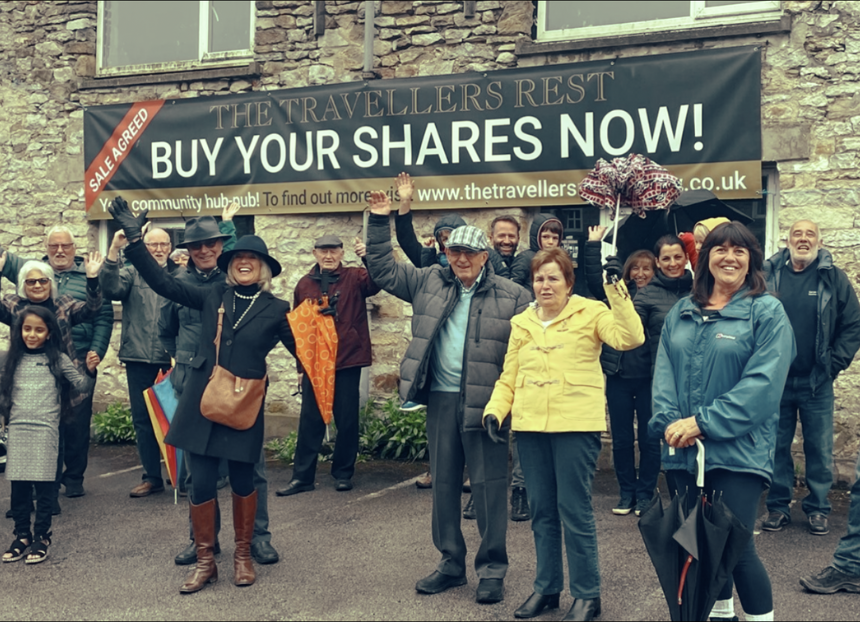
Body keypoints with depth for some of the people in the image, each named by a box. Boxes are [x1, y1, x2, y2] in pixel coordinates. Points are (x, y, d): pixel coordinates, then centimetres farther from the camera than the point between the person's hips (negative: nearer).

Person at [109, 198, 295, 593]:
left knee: (242, 481, 8)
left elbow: (302, 348, 6)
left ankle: (242, 555, 27)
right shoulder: (213, 296, 6)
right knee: (200, 482, 3)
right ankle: (205, 561, 18)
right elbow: (163, 283, 3)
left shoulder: (275, 309, 1)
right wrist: (134, 239, -1)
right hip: (201, 401, 2)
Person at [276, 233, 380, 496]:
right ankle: (302, 476, 14)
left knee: (347, 420, 7)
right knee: (310, 420, 6)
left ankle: (343, 473, 22)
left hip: (347, 361, -2)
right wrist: (300, 364, 9)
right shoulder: (304, 284, 6)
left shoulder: (354, 278, -1)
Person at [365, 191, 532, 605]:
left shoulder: (512, 296, -2)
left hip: (485, 402, -4)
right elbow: (383, 269, 15)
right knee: (443, 483, 12)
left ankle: (492, 569, 14)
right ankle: (451, 563, 26)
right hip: (440, 399, 4)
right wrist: (379, 222, 7)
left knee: (489, 485, 2)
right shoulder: (429, 283, 9)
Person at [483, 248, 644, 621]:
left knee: (574, 510, -2)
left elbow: (629, 338, -17)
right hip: (530, 426, 5)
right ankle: (546, 587, 26)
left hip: (576, 425, -5)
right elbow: (509, 377, 15)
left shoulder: (590, 313, -1)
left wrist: (616, 292, -23)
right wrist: (495, 410, 0)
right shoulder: (521, 323, 13)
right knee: (542, 511, 13)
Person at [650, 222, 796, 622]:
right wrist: (670, 421, -11)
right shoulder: (681, 313, 12)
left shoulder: (767, 312, -3)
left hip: (738, 451, -5)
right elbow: (664, 374, 7)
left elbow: (762, 382, -13)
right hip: (683, 453, 5)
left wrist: (703, 422, -18)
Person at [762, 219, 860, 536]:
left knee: (820, 449, 7)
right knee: (777, 447, 9)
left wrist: (834, 364, -6)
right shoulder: (768, 275, 0)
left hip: (816, 383, 0)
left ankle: (817, 509, 20)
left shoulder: (834, 278, 0)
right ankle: (778, 506, 20)